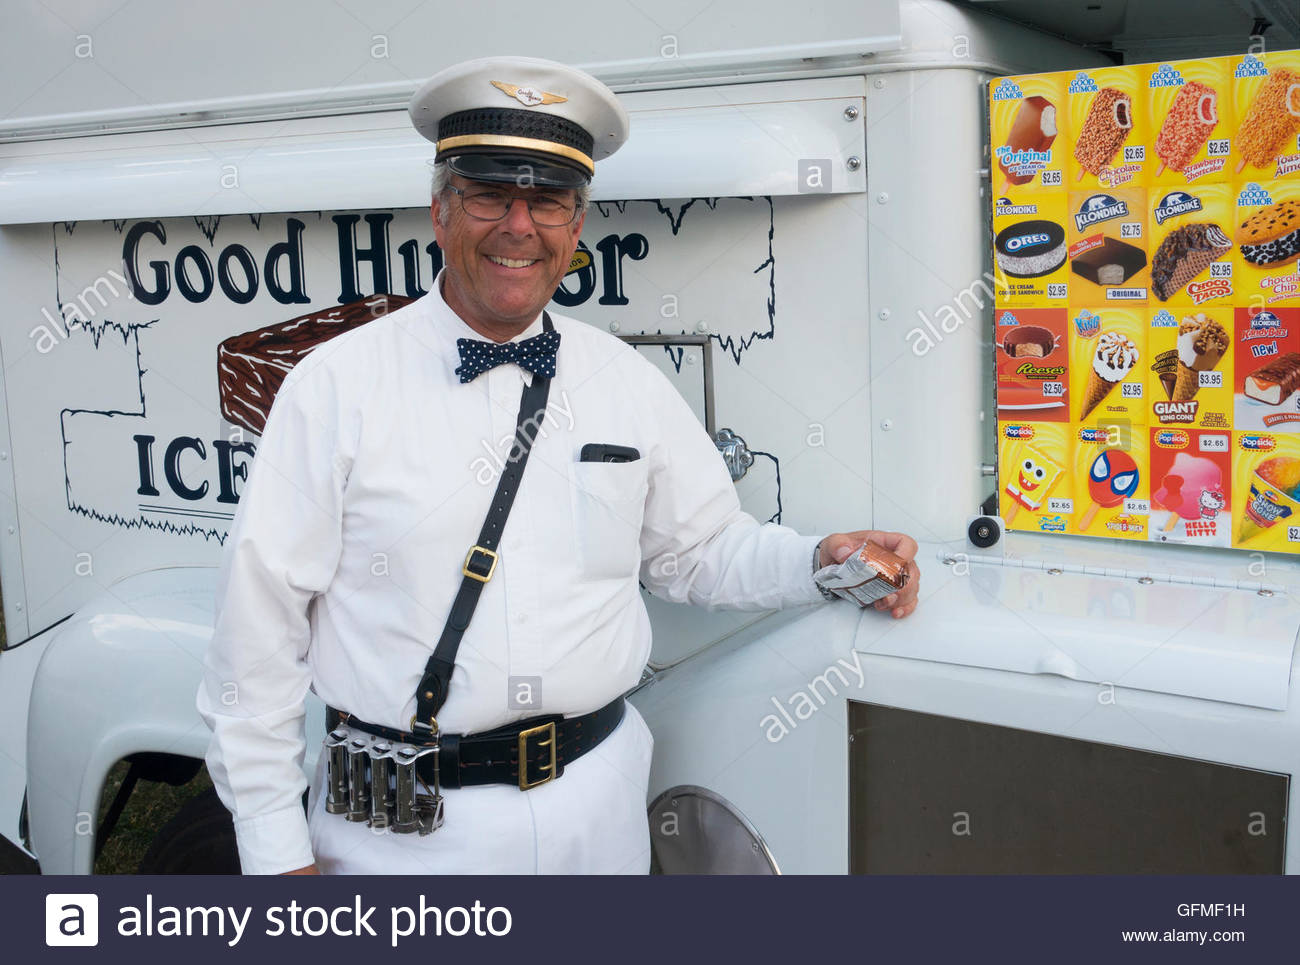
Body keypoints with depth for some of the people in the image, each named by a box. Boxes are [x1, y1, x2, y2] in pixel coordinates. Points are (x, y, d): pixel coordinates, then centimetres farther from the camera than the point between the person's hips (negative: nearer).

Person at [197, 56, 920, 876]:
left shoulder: (630, 383, 4)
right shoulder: (337, 387, -8)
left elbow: (702, 548, 13)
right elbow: (262, 624, -7)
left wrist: (822, 563, -7)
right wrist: (276, 850, -7)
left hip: (597, 811, 4)